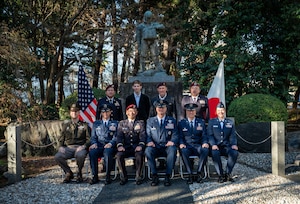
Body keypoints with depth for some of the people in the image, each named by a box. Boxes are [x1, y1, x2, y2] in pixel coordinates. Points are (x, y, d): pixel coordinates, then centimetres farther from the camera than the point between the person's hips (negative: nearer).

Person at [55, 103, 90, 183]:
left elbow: (89, 139, 5)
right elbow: (61, 138, 19)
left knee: (81, 155, -38)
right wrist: (61, 146, -2)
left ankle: (79, 173, -6)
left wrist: (83, 146, -15)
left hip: (80, 147, -2)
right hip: (68, 148, 3)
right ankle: (68, 173, -1)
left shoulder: (84, 125, 13)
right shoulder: (66, 124, 20)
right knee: (57, 157, -27)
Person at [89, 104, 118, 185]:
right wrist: (94, 143, -7)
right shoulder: (96, 123, 23)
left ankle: (108, 176, -26)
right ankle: (95, 176, -22)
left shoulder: (115, 123, 16)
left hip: (109, 146, -2)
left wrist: (111, 143, -16)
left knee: (107, 152, -37)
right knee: (92, 152, -32)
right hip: (99, 146, 2)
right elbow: (93, 137, 15)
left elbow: (116, 137, 5)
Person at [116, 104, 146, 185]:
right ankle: (124, 177, -10)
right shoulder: (121, 123, 16)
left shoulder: (141, 123, 13)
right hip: (126, 147, 1)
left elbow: (143, 135, 0)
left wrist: (140, 145, -20)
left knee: (140, 155, -34)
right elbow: (119, 136, 4)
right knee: (119, 155, -30)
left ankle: (138, 176, -15)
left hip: (136, 147, -1)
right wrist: (120, 145, -17)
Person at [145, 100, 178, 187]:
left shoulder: (172, 121, 15)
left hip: (167, 147, 0)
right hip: (155, 147, 1)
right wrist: (149, 141, -13)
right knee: (148, 150, -33)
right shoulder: (150, 121, 16)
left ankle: (168, 176, -25)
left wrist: (172, 141, -16)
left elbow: (175, 135, 7)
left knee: (173, 150, -35)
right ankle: (154, 175, -22)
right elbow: (148, 135, 9)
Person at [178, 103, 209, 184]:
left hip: (198, 146, 1)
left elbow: (204, 136, 10)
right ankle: (190, 174, -25)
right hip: (187, 146, -1)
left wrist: (205, 143, -13)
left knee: (205, 150, -33)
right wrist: (181, 143, -16)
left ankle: (199, 173, -21)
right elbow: (180, 136, 6)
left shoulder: (201, 122, 15)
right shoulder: (181, 123, 12)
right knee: (184, 151, -36)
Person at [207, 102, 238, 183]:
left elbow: (232, 136, 9)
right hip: (216, 146, -2)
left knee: (235, 152, -30)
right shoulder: (211, 122, 11)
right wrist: (213, 144, -18)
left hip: (226, 146, 2)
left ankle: (227, 173, -14)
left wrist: (234, 144, -11)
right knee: (215, 153, -36)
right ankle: (221, 175, -21)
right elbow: (210, 135, 1)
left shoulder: (230, 122, 16)